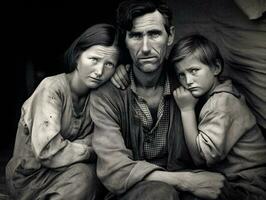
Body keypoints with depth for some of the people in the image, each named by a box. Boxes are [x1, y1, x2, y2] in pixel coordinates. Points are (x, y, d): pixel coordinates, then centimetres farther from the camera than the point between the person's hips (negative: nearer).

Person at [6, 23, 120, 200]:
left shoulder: (97, 92, -3)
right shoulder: (52, 88, -20)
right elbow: (49, 151, -28)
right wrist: (93, 151, -18)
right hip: (30, 176, -5)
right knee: (83, 175, -29)